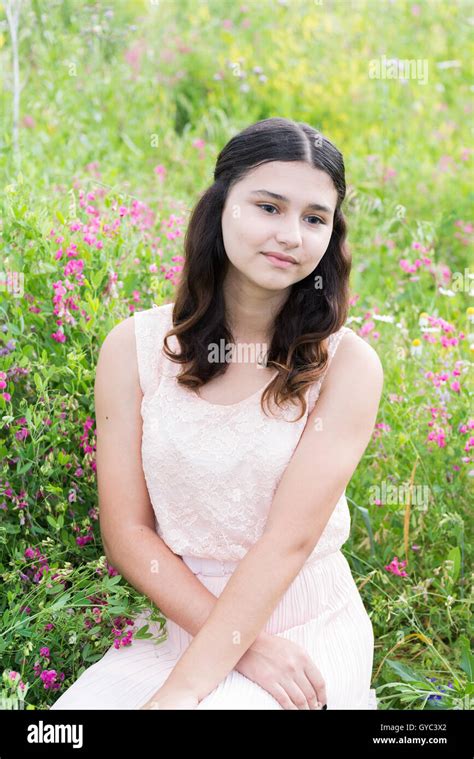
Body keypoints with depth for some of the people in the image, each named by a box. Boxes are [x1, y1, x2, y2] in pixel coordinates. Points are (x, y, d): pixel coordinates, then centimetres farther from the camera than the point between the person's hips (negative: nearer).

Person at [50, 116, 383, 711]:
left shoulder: (347, 363, -9)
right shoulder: (135, 346, -3)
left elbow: (289, 538, -16)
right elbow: (126, 532, -5)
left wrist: (186, 686, -23)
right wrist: (243, 646, -15)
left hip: (306, 633, -2)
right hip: (176, 616, 2)